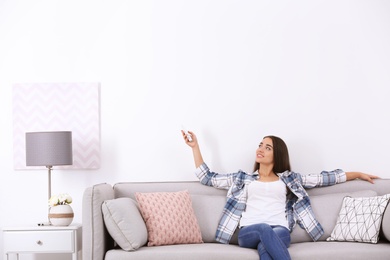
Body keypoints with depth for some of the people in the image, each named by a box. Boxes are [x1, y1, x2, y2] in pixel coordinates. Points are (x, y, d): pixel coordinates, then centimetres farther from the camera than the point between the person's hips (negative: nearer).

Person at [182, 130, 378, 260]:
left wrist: (358, 174, 23)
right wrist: (195, 147, 24)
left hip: (279, 232, 0)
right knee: (264, 229, -38)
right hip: (249, 232, 0)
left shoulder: (289, 179, 23)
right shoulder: (242, 179, 25)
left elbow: (323, 178, 23)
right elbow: (208, 178, 26)